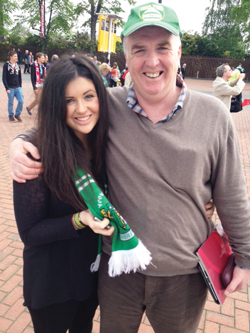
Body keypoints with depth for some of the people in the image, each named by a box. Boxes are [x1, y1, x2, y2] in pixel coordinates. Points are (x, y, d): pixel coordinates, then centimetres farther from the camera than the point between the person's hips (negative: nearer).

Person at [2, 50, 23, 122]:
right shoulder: (6, 65, -5)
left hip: (18, 87, 4)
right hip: (10, 88, -4)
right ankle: (11, 116, 21)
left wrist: (20, 86, 10)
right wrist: (7, 88, -12)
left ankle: (17, 114, 17)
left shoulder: (17, 65, 10)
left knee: (21, 101, -3)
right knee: (10, 103, 4)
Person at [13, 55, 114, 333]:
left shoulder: (105, 144, -11)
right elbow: (29, 232, -19)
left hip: (95, 274, 4)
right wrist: (80, 220, -32)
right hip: (52, 285, -4)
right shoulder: (38, 156, -25)